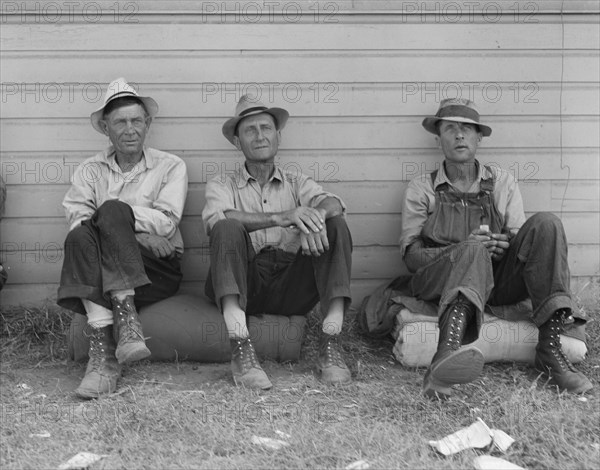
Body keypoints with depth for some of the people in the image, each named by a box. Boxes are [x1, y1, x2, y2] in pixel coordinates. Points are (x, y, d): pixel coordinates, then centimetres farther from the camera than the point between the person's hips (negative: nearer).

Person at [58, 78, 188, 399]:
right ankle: (104, 353, -39)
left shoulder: (170, 166, 9)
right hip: (103, 276, 2)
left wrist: (115, 213, -14)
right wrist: (113, 218, -22)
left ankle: (125, 314, -32)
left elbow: (166, 224, -6)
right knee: (81, 237, -31)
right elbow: (77, 220, -2)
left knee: (112, 211, -25)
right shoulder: (90, 170, 15)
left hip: (157, 271, -2)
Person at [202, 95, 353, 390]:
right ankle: (240, 350, -39)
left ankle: (330, 344, -25)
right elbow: (216, 218, -12)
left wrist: (316, 216, -27)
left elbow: (333, 204, -1)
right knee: (228, 228, -27)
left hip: (290, 288, 2)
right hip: (241, 284, -2)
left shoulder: (296, 183, 20)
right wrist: (280, 218, -26)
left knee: (336, 226, -15)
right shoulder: (222, 185, 13)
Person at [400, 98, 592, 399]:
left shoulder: (502, 183, 16)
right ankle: (448, 352, -62)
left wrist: (506, 246, -13)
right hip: (438, 281, -2)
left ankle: (550, 351, -30)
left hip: (497, 281, 3)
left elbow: (522, 243, 13)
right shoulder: (422, 189, 10)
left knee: (545, 224, -20)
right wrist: (466, 249, -16)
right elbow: (411, 255, 1)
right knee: (473, 251, -36)